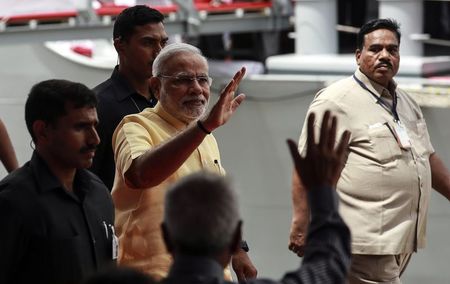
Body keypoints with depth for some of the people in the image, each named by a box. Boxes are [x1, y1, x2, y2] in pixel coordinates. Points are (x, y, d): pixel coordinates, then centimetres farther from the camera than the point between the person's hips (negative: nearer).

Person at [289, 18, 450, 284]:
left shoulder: (408, 102, 17)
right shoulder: (336, 101, -9)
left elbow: (428, 157, 27)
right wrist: (301, 222, -16)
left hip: (401, 238, 8)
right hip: (366, 240, -8)